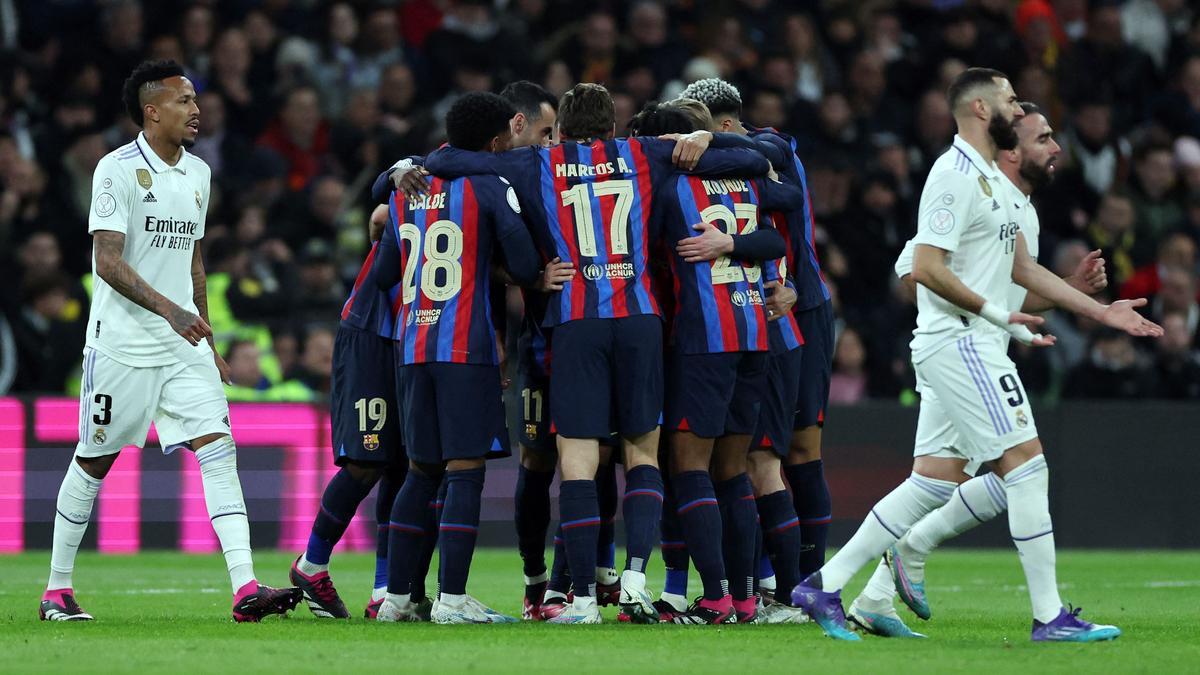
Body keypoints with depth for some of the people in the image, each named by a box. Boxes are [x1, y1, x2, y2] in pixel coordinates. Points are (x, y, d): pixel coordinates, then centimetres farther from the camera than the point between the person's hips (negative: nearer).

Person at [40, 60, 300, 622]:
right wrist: (167, 308, -29)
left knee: (218, 449, -10)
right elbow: (108, 261, -18)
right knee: (95, 463, 5)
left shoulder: (197, 174, 12)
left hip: (183, 345, 6)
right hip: (121, 343, -5)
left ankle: (245, 589, -18)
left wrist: (207, 343, 21)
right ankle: (57, 589, 20)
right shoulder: (118, 169, -10)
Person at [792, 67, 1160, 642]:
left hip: (963, 348, 10)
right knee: (1027, 466, -9)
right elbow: (926, 268, -20)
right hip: (957, 342, -10)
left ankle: (825, 585, 9)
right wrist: (998, 313, -18)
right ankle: (1050, 616, -7)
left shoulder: (989, 178, 20)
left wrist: (1102, 311, 22)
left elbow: (1022, 266, 25)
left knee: (934, 482, 8)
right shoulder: (956, 175, -13)